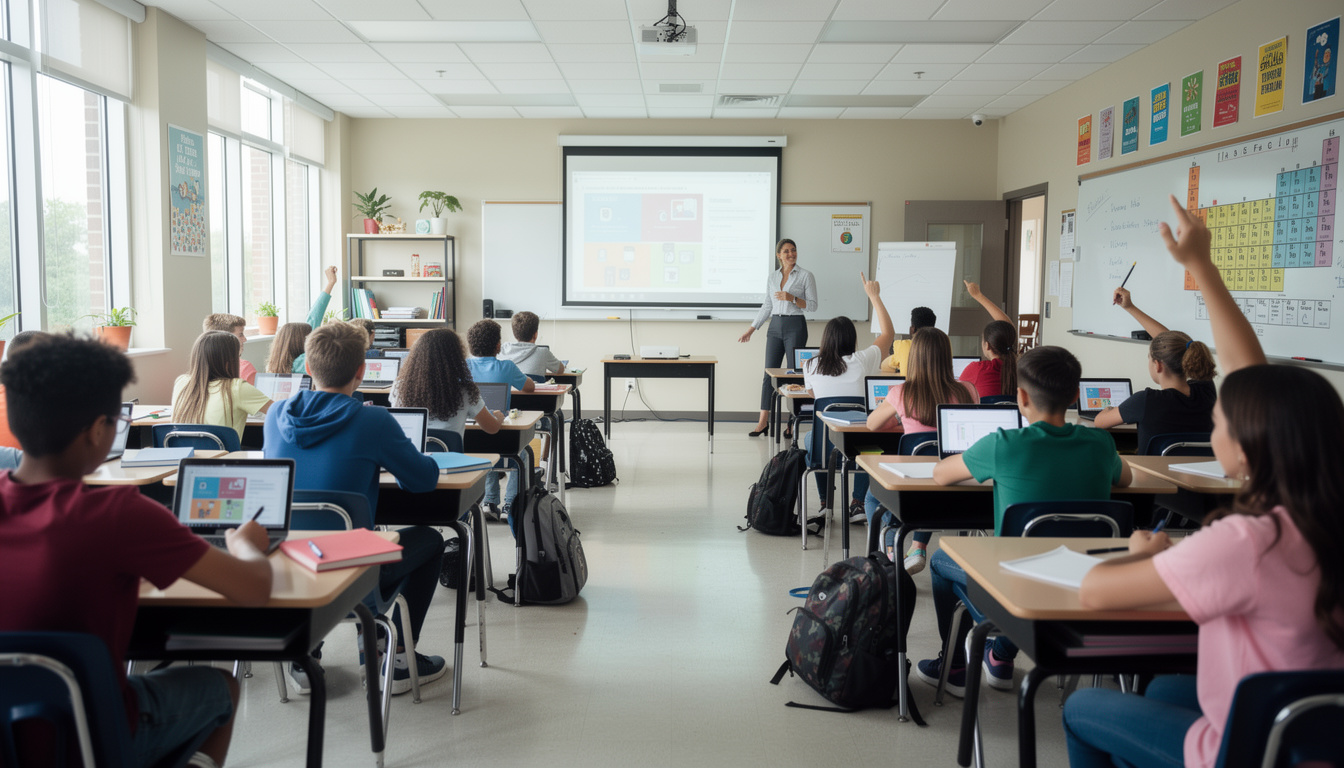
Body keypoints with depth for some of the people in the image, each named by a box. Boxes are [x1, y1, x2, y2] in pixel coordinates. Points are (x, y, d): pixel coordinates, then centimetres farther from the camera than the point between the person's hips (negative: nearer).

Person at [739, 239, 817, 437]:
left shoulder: (806, 276, -1)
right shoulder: (773, 276, 12)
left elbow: (812, 305, -4)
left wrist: (792, 298, -18)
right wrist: (750, 330, 15)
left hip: (795, 326, -4)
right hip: (775, 326, 4)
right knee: (769, 373, 0)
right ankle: (763, 422, 2)